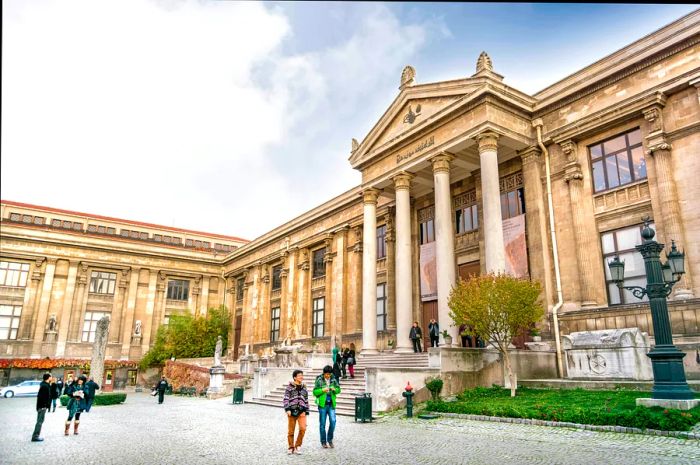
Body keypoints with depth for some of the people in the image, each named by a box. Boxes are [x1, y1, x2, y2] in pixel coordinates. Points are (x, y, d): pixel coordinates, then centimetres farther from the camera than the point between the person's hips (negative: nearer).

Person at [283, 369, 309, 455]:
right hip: (292, 411, -2)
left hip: (301, 411, 2)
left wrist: (306, 411, 13)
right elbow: (286, 399, -3)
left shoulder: (304, 387, 13)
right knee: (291, 430, 5)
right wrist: (287, 409, -12)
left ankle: (298, 446, 5)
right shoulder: (289, 387, 1)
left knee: (303, 428, -13)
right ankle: (290, 447, 22)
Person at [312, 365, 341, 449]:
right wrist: (322, 390, -19)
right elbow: (315, 392, -4)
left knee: (333, 421, -7)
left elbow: (339, 390, 10)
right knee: (322, 424, 5)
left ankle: (330, 440, 13)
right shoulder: (319, 380, -4)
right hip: (322, 404, -2)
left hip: (331, 404, 2)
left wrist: (335, 389, -12)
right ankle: (323, 442, 18)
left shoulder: (333, 380, 5)